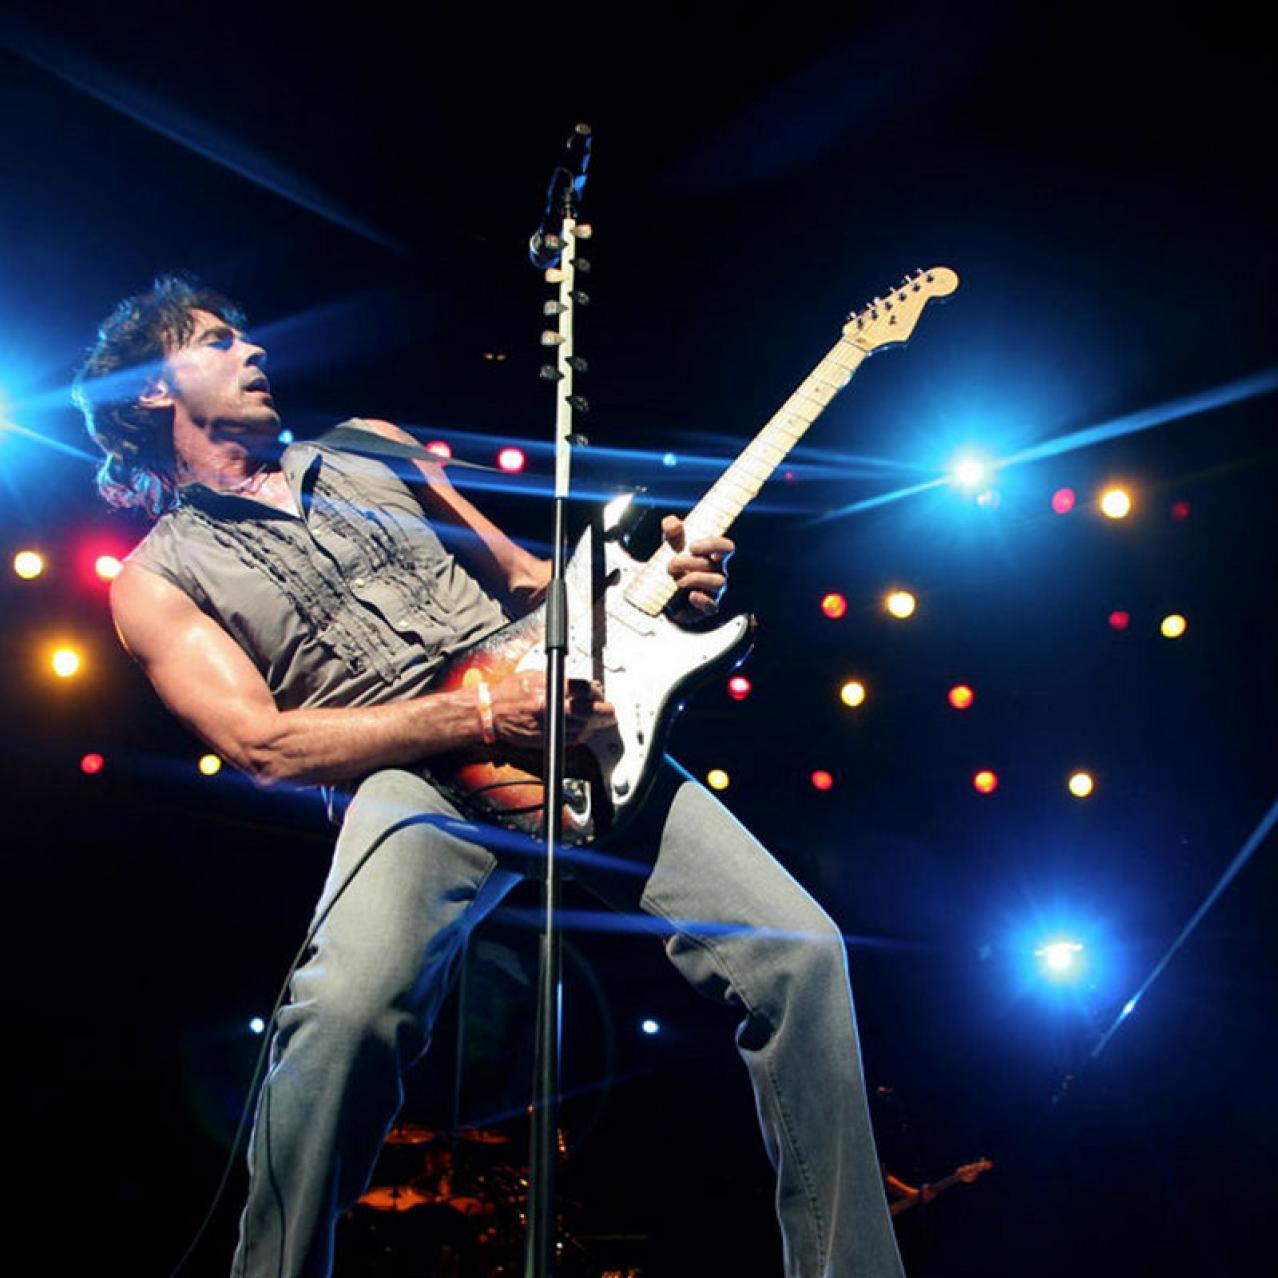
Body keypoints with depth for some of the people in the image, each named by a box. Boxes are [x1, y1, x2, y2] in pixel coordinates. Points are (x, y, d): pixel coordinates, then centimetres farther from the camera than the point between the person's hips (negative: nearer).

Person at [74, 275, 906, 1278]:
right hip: (411, 777, -4)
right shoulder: (159, 580, 10)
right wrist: (480, 715, -15)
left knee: (801, 951, -11)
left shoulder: (368, 446, 25)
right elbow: (264, 744, -5)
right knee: (348, 1007, -36)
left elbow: (525, 578, 28)